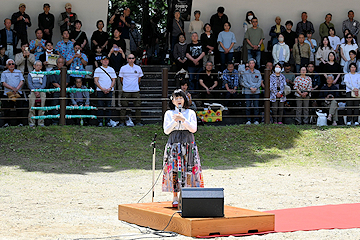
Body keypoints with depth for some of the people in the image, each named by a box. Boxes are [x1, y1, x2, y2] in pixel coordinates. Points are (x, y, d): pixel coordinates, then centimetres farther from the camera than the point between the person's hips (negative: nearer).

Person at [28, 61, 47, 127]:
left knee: (43, 99, -24)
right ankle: (31, 122, -24)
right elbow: (30, 84, 4)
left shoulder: (43, 75, 17)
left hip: (41, 90, 1)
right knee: (31, 99, -25)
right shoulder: (30, 74, 15)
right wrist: (35, 91, -11)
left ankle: (41, 122, -22)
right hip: (33, 90, -1)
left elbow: (44, 84, 6)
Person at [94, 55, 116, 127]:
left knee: (108, 106, 1)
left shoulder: (111, 69, 13)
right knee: (100, 107, -5)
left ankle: (108, 121, 5)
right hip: (100, 91, -2)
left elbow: (113, 80, 10)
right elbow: (96, 81, -1)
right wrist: (102, 89, -11)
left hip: (109, 91, 2)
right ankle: (100, 122, -1)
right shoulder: (98, 69, 5)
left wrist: (110, 88, -7)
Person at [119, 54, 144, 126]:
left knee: (137, 106, 2)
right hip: (126, 91, -2)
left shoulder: (138, 68, 6)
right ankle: (122, 122, 5)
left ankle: (138, 122, 11)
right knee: (124, 106, -1)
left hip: (136, 90, 2)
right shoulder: (123, 68, 0)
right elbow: (121, 78, 10)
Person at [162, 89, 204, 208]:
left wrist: (183, 119, -15)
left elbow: (193, 129, -4)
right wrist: (175, 121, -14)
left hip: (188, 144, 0)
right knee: (174, 170, -4)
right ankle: (175, 198, 2)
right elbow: (166, 130, 1)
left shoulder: (190, 113, 7)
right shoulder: (169, 113, 8)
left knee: (188, 170, -5)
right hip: (174, 144, 0)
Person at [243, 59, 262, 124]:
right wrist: (251, 88, -12)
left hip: (256, 92, 0)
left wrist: (255, 88, -10)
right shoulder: (246, 73, 5)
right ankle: (248, 120, 4)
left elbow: (259, 81, 4)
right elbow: (244, 82, -1)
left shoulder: (258, 72, 8)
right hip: (248, 92, 0)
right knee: (248, 107, -2)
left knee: (256, 106, -1)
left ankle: (256, 120, 5)